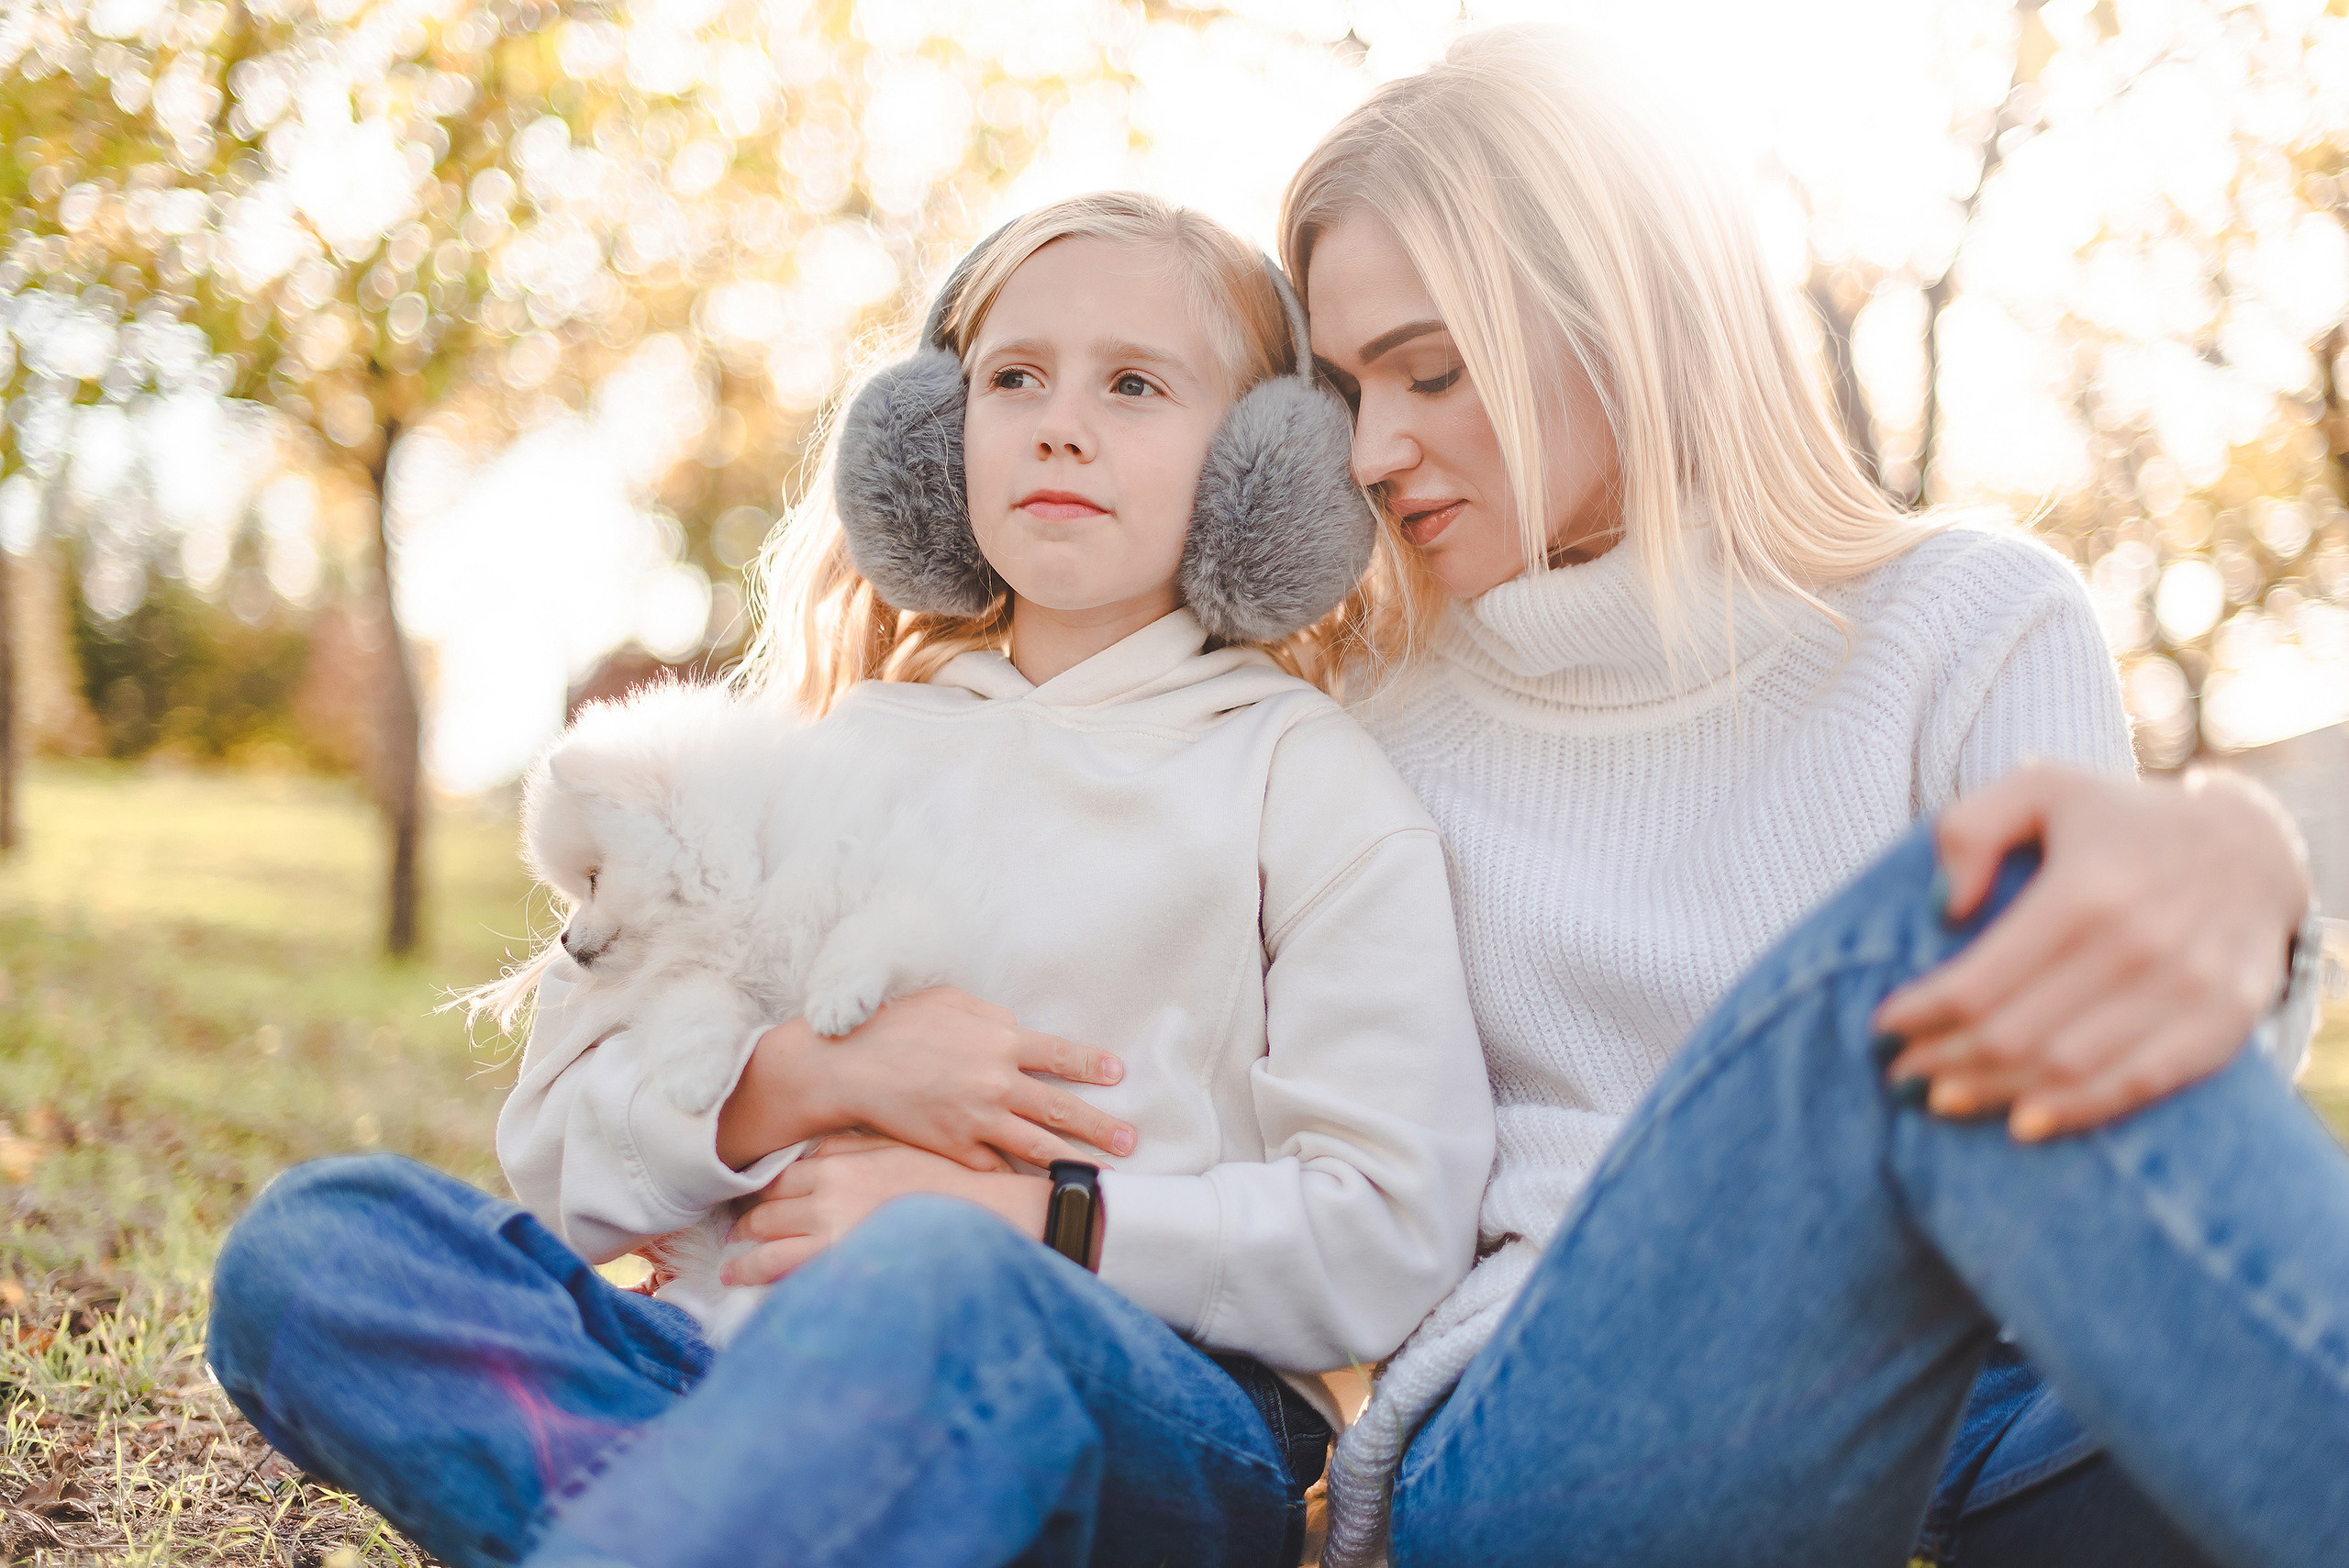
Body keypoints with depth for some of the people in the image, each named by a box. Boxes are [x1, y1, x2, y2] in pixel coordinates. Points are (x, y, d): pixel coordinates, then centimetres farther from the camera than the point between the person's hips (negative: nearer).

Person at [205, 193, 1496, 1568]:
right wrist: (818, 1076, -6)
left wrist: (1008, 1216, -11)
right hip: (796, 1375, 4)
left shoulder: (1305, 771, 9)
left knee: (938, 1291, -40)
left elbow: (1395, 1233, -3)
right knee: (316, 1239, -20)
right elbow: (559, 1141, 14)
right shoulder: (848, 751, 20)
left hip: (1170, 1427, -4)